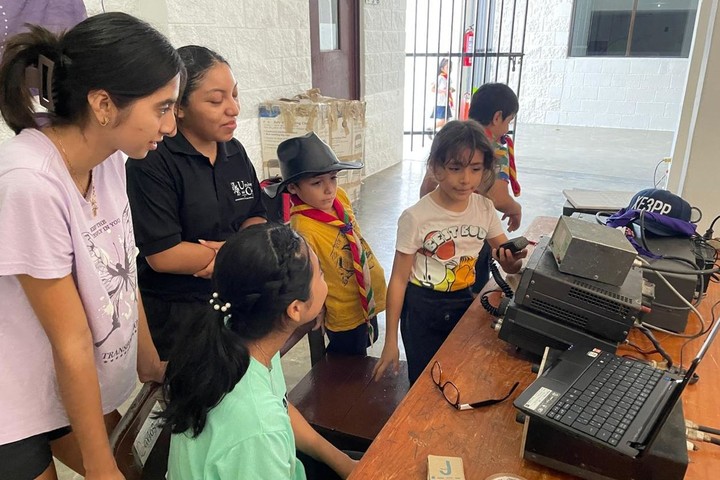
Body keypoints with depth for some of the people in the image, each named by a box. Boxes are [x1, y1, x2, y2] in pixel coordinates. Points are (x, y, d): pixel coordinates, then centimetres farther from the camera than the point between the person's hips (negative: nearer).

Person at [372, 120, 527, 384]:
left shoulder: (485, 209, -5)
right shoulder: (416, 218, -19)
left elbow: (507, 258, 5)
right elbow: (399, 279, -13)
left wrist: (512, 261, -22)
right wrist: (391, 341, -11)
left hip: (464, 303, 4)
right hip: (422, 309, -4)